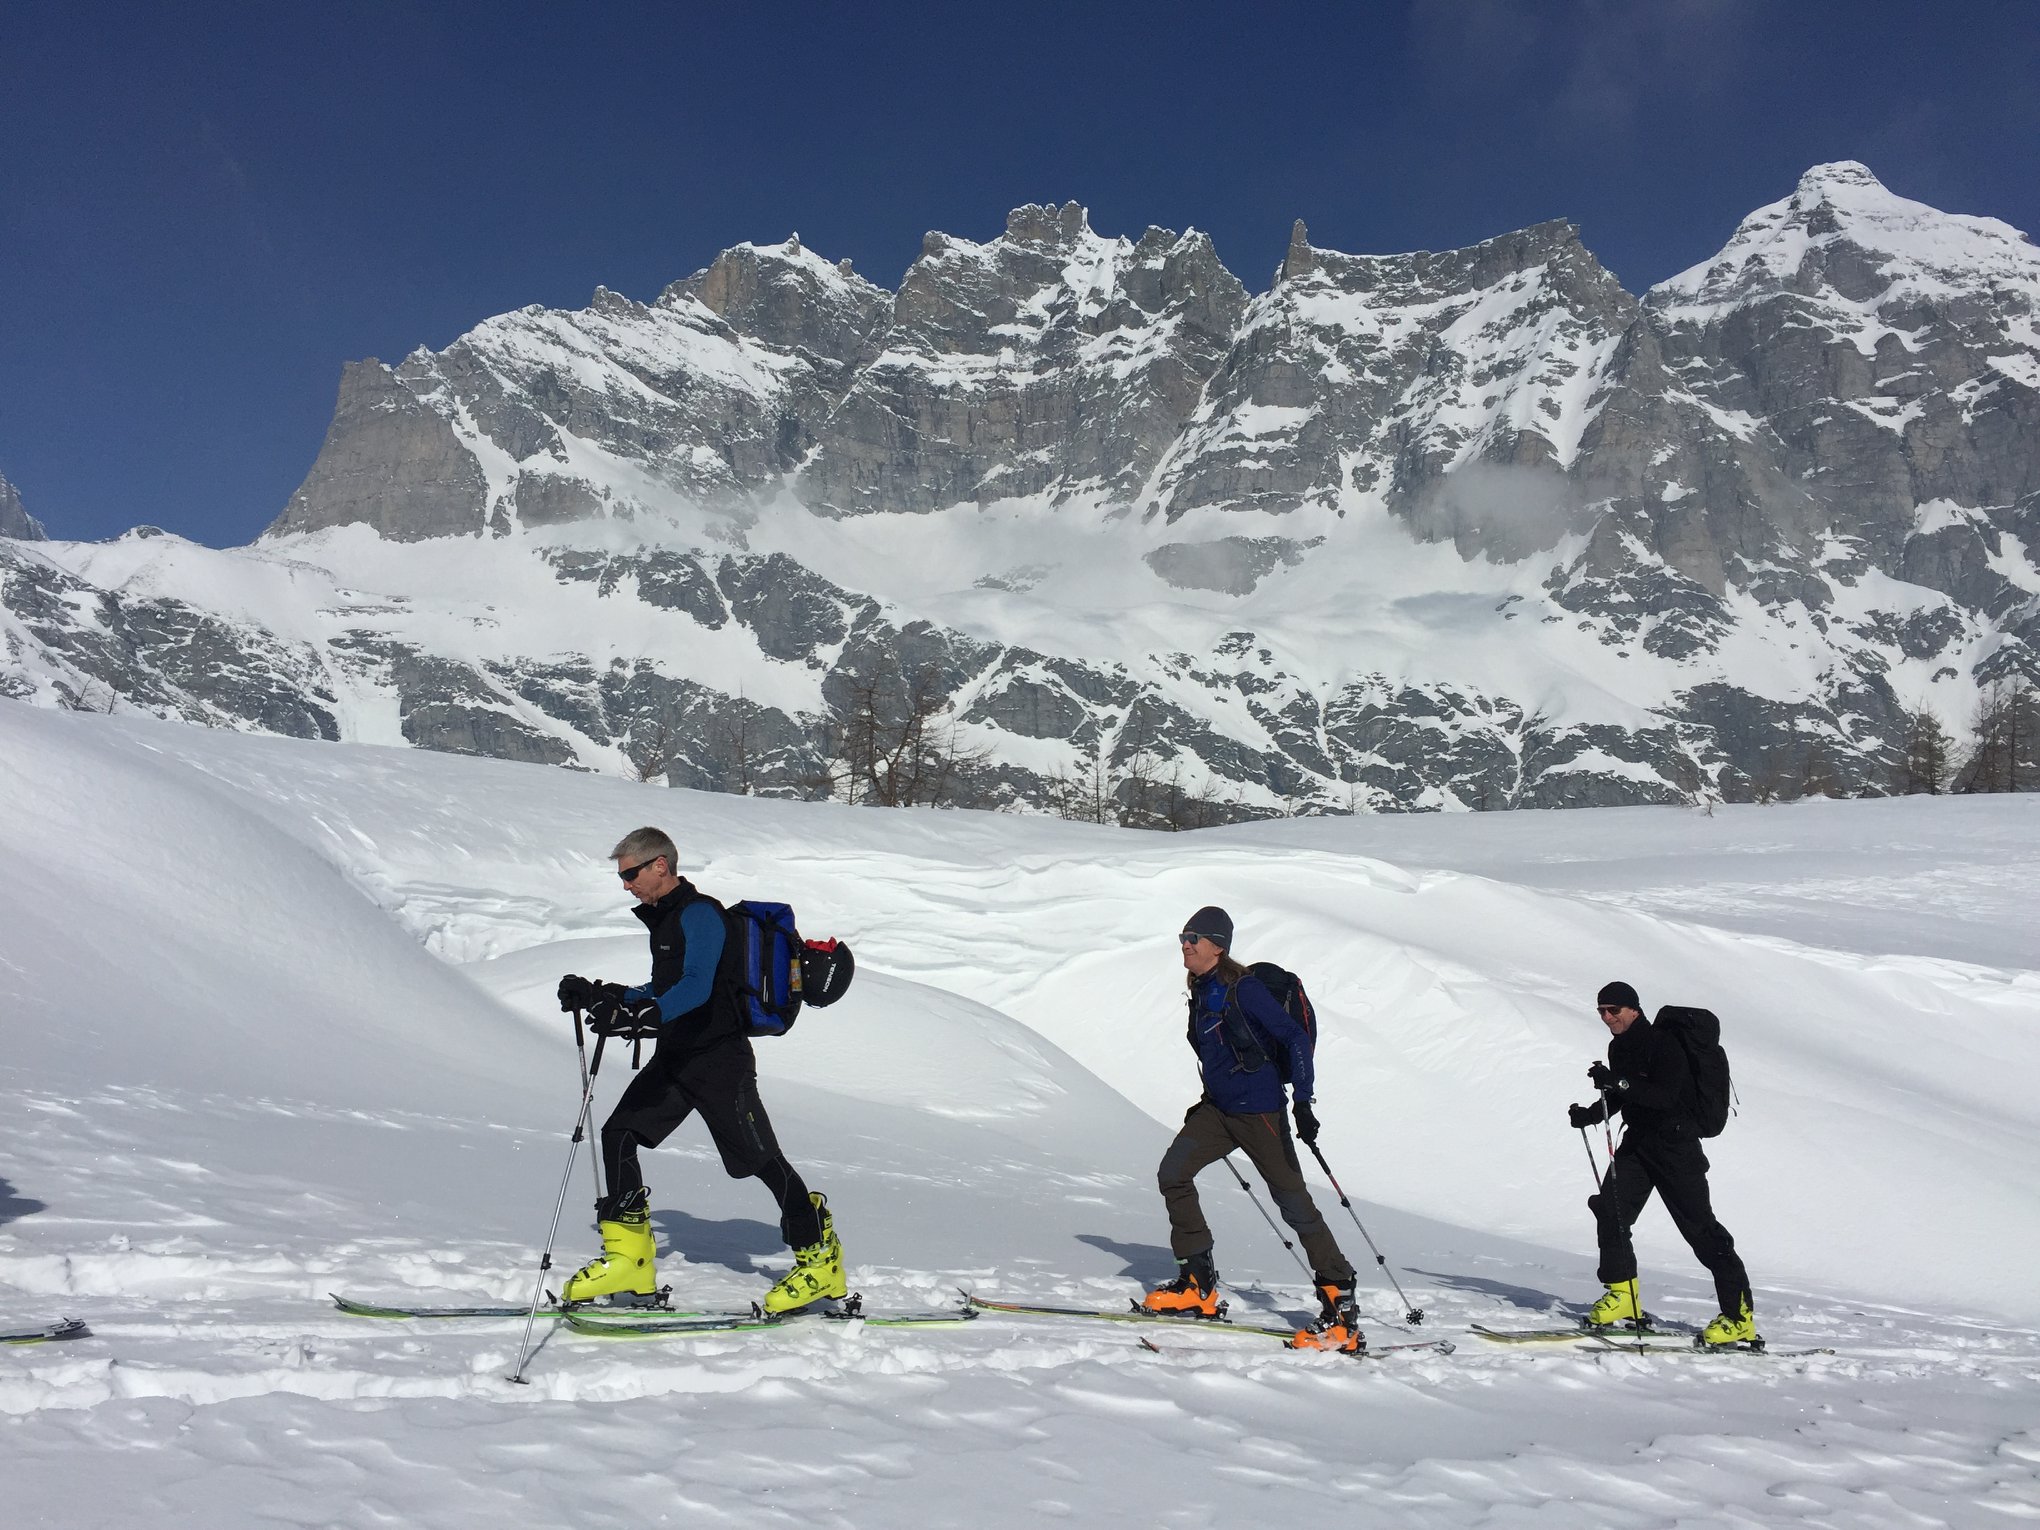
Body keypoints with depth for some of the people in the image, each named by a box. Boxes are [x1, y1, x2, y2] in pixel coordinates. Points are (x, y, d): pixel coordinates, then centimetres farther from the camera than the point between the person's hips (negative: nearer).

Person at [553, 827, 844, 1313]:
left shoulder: (699, 914, -16)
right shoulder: (664, 917, 14)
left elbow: (696, 987, -31)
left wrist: (639, 1017, -43)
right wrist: (599, 996, 17)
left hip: (720, 1058, -9)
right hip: (675, 1056, 9)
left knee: (758, 1158, -4)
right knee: (619, 1132, 0)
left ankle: (820, 1257, 8)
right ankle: (629, 1259, 5)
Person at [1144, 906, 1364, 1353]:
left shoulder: (1243, 988, -14)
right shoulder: (1201, 992, 11)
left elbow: (1294, 1038, -16)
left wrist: (1303, 1102, -23)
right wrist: (1210, 1101, 27)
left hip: (1258, 1110, -9)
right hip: (1219, 1109, 9)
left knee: (1293, 1201, -7)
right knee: (1173, 1173, -1)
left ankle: (1341, 1309, -2)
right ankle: (1197, 1285, 6)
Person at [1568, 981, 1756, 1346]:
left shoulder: (1663, 1044, -17)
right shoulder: (1618, 1047, 9)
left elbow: (1665, 1095, -28)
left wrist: (1618, 1082, -38)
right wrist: (1592, 1114, 3)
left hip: (1675, 1142, -7)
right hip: (1637, 1141, 8)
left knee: (1700, 1226, -6)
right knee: (1609, 1209, -8)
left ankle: (1740, 1317, 0)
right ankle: (1622, 1294, 4)